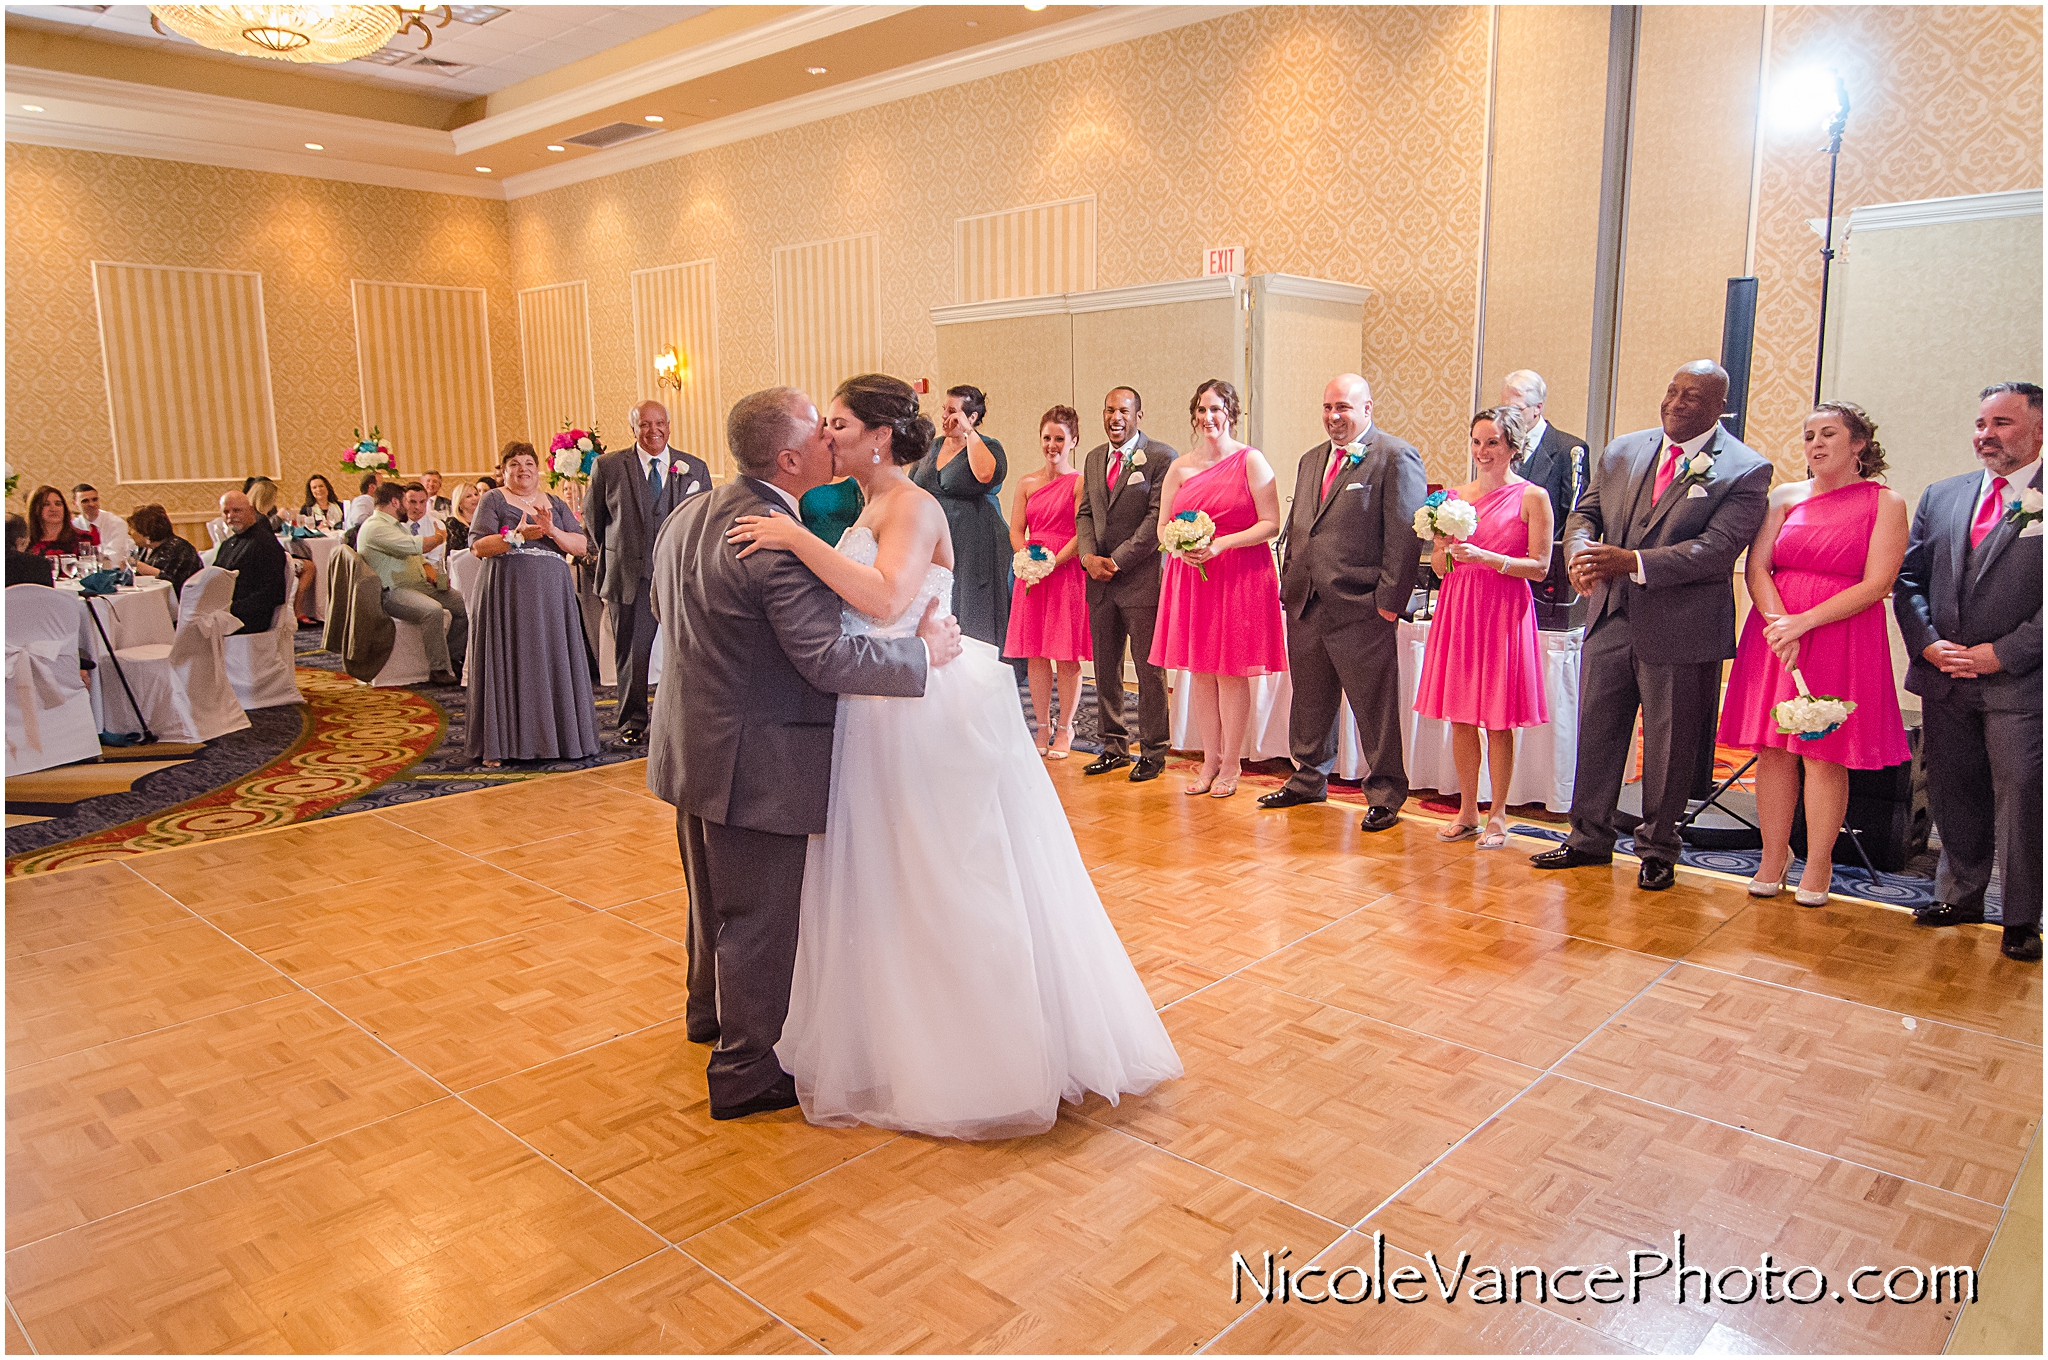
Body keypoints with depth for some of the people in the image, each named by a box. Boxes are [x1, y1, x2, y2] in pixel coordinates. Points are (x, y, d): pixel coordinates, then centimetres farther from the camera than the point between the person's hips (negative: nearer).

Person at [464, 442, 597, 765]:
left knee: (551, 662, 2)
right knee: (509, 664, -2)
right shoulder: (493, 501, 6)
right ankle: (501, 741, 3)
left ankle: (555, 735, 9)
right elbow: (479, 547, -6)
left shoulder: (556, 504, 14)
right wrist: (517, 536, -20)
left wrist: (552, 531, -13)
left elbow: (581, 546, 4)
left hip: (551, 596, 3)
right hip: (507, 595, -3)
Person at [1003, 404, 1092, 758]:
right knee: (1035, 654, 7)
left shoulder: (1079, 482, -2)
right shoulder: (1027, 482, 12)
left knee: (1067, 656, -1)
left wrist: (1053, 561, -17)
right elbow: (1015, 532, 10)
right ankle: (1042, 729, 16)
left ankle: (1064, 731, 9)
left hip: (1067, 573, -4)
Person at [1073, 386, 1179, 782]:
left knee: (1149, 668, 0)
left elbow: (1158, 516, -12)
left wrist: (1117, 560, -14)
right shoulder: (1093, 459, 16)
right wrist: (1089, 556, -3)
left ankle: (1153, 751, 10)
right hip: (1100, 582, 6)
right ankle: (1114, 746, 21)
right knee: (1105, 667, 10)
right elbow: (1084, 513, 15)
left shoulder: (1162, 457, -5)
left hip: (1142, 578, -6)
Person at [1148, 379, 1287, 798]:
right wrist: (1180, 545, -7)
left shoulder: (1251, 460, -3)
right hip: (1189, 576, 4)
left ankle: (1230, 767, 12)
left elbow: (1271, 524, -9)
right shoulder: (1180, 467, 9)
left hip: (1240, 576, -4)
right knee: (1200, 672, 8)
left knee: (1231, 673, 1)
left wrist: (1220, 543, -18)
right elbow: (1163, 525, 15)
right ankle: (1209, 762, 19)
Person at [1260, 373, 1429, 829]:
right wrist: (1289, 586, 13)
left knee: (1374, 707, 2)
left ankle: (1385, 794, 14)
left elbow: (1406, 534, -11)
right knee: (1309, 701, 16)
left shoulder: (1395, 457, -6)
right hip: (1305, 605, 7)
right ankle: (1308, 780, 31)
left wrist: (1389, 600, -15)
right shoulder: (1311, 461, 18)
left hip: (1361, 609, -7)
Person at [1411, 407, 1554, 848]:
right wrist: (1447, 550, -9)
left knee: (1498, 721, 1)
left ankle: (1497, 817, 12)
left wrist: (1486, 557, -17)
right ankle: (1467, 812, 19)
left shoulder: (1532, 496, -2)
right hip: (1457, 610, 4)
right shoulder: (1456, 496, 10)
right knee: (1461, 718, 8)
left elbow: (1539, 566, -6)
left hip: (1503, 612, -4)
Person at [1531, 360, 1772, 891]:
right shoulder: (1622, 451, 8)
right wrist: (1580, 554, -13)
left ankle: (1658, 850, 24)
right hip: (1611, 618, 5)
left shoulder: (1745, 470, -8)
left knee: (1669, 746, 8)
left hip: (1681, 628, -4)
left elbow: (1718, 548, -18)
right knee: (1596, 732, 11)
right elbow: (1585, 513, 11)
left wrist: (1632, 562, -26)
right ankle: (1590, 837, 25)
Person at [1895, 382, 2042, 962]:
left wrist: (2003, 653, -14)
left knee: (2020, 797, -1)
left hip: (2020, 680, -5)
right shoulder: (1941, 496, 12)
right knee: (1953, 794, 13)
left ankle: (2021, 919, 11)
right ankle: (1961, 895, 28)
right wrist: (1927, 642, -3)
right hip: (1944, 676, 5)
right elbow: (1908, 578, 11)